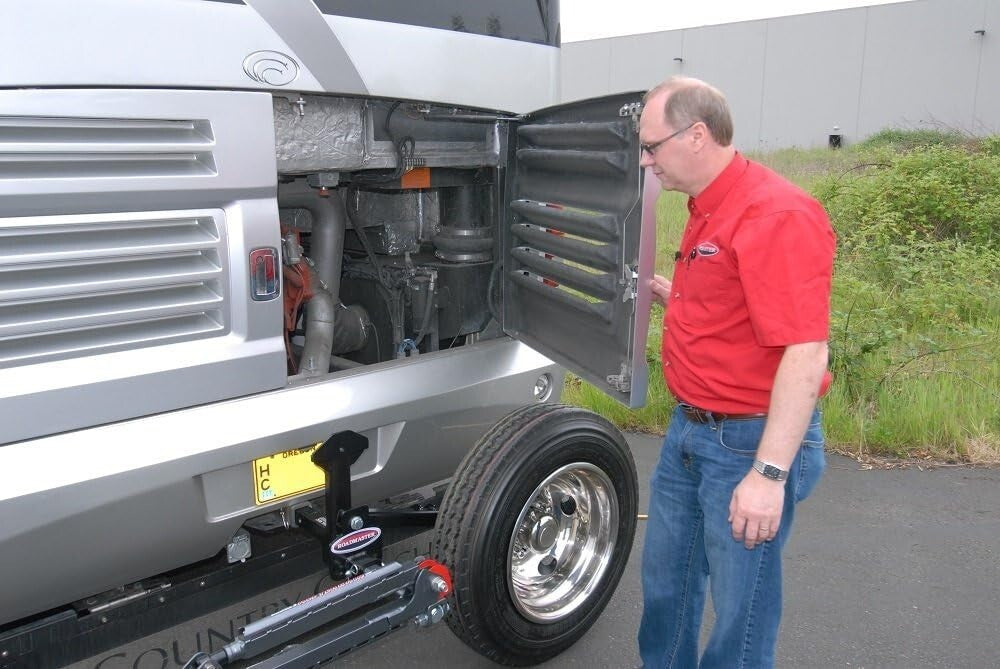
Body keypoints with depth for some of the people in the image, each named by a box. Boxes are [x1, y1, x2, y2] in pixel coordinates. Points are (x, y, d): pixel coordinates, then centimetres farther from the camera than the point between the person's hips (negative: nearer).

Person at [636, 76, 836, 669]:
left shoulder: (777, 215, -21)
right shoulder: (707, 210, 10)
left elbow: (806, 354, -26)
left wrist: (769, 473, -28)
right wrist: (664, 292, 10)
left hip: (753, 442, -10)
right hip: (691, 428, 10)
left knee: (740, 608, 7)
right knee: (666, 578, 23)